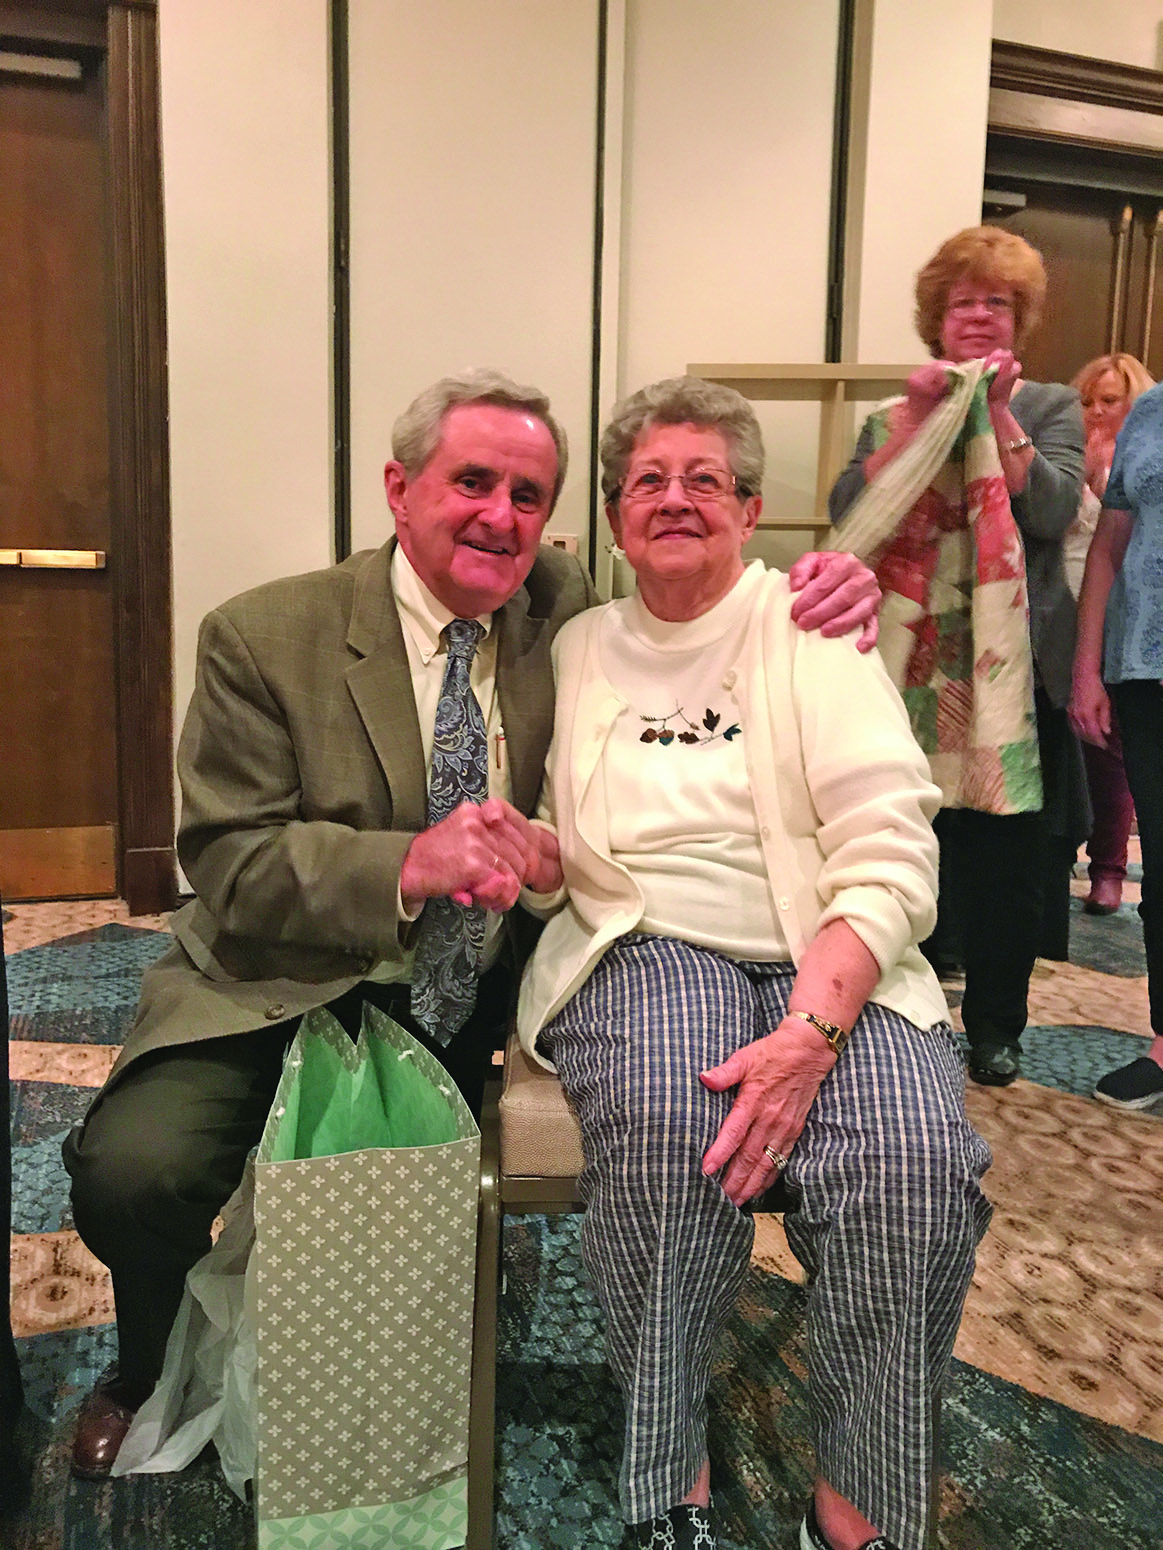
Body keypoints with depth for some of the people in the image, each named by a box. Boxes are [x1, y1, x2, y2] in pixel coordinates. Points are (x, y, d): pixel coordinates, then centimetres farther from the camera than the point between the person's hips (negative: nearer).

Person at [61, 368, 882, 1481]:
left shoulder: (561, 605, 1)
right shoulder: (262, 638, -9)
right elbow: (227, 861, -13)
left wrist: (822, 600, -12)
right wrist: (410, 863, -31)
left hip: (484, 1002, 4)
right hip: (291, 991, -3)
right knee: (133, 1167, -25)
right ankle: (152, 1373, 15)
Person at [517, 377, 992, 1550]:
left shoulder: (808, 625, 4)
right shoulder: (578, 648, 12)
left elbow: (890, 858, -8)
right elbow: (559, 867, 15)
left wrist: (810, 1031, -22)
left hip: (832, 961, 0)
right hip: (641, 950, 1)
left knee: (915, 1156, -28)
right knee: (662, 1124, -32)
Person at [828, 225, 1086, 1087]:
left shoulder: (1051, 408, 11)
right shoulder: (895, 416, 12)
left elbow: (1052, 511, -6)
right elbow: (849, 513, -4)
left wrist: (997, 412, -12)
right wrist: (918, 416, -10)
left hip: (1013, 666, 0)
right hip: (913, 660, 1)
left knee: (1009, 850, 2)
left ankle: (996, 1025, 19)